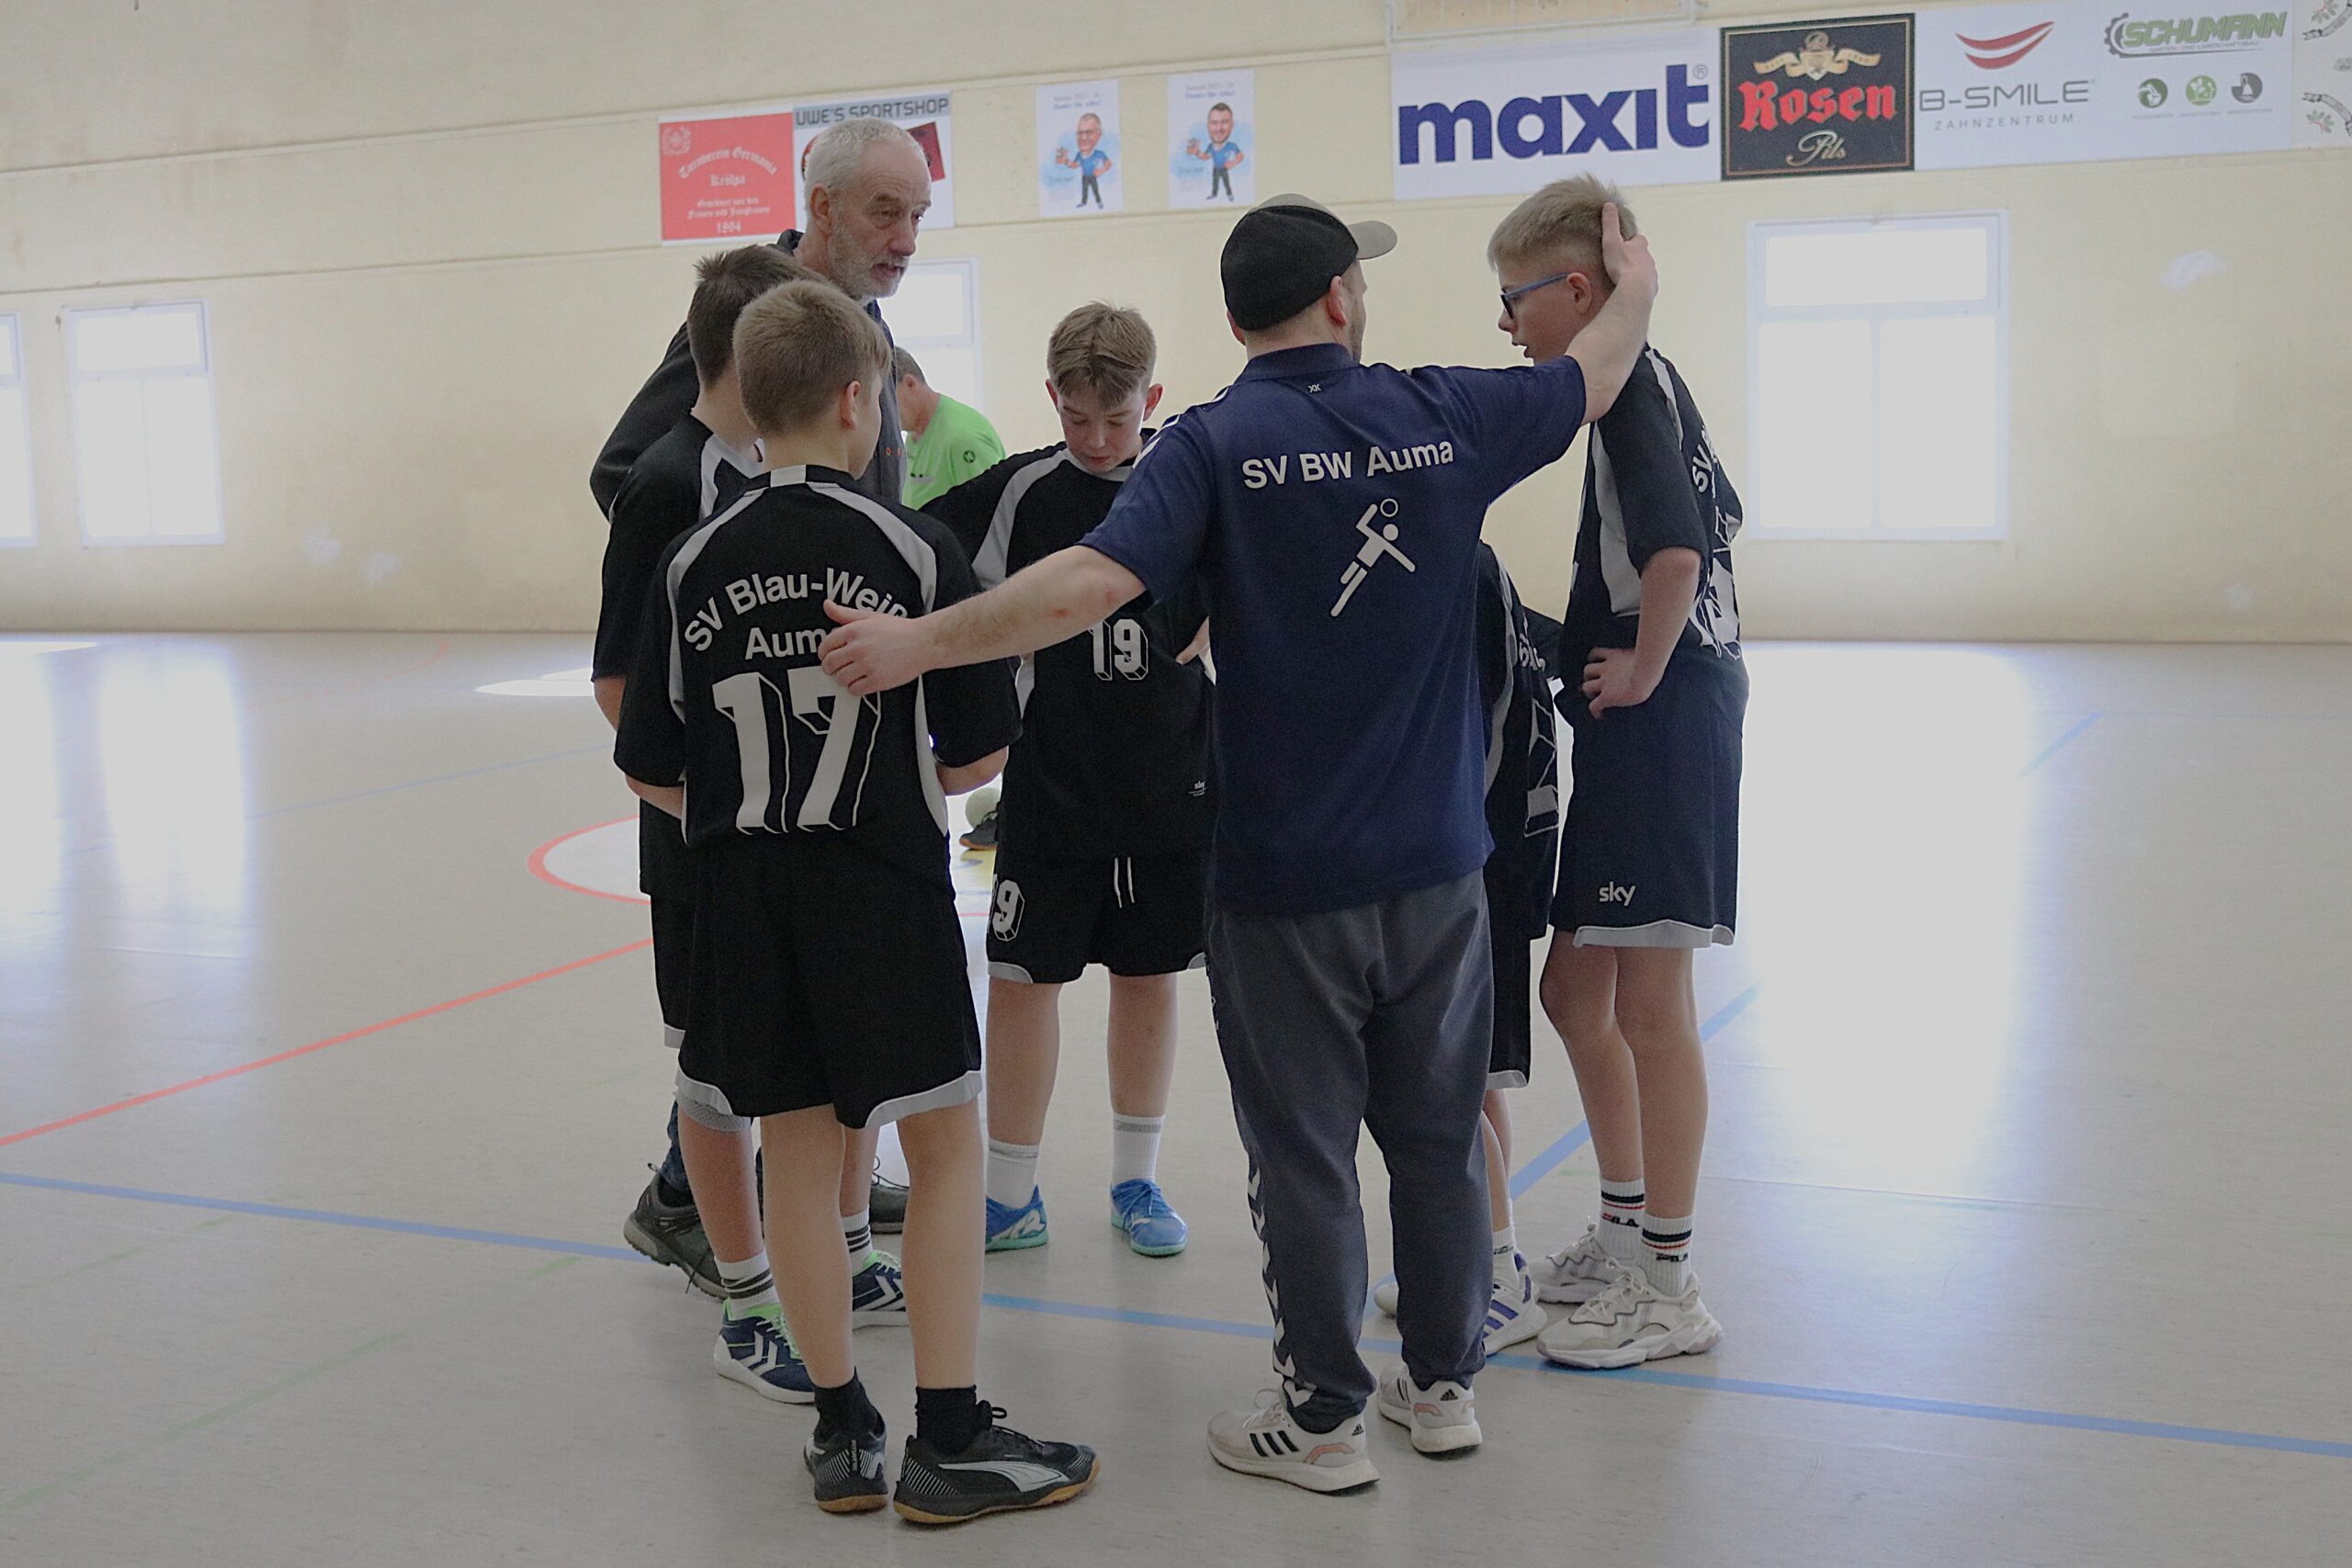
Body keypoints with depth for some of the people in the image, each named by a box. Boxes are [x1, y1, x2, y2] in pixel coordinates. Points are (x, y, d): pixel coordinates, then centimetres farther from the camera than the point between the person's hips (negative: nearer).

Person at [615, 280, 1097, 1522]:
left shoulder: (691, 566, 0)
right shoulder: (916, 549, -9)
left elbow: (653, 775, 2)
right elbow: (980, 753, -4)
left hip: (743, 895, 4)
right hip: (883, 888, -3)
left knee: (797, 1149, 12)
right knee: (944, 1142, 8)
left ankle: (842, 1431, 22)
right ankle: (948, 1442, 10)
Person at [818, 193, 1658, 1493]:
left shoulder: (1216, 442, -11)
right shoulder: (1440, 415, -1)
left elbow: (1088, 583, -26)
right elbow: (1596, 377, 17)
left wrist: (918, 643, -19)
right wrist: (1636, 288, 37)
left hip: (1283, 876, -3)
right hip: (1436, 863, 4)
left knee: (1304, 1154, 8)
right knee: (1438, 1135, 17)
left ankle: (1323, 1421, 19)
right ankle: (1443, 1385, 31)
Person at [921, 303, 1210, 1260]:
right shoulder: (1016, 493, -5)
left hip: (1170, 788, 1)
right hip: (1049, 786, -1)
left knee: (1148, 978, 11)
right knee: (1024, 978, 2)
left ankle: (1135, 1180, 26)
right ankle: (1012, 1195, 16)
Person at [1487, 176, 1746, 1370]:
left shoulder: (1626, 385, -14)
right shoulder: (1648, 383, 15)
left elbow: (1674, 551, -29)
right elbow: (1712, 520, 27)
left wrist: (1645, 670, -16)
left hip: (1659, 724, -10)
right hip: (1636, 732, 10)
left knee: (1649, 1008, -1)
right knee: (1574, 987, 17)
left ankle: (1667, 1288, 10)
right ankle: (1623, 1235, 30)